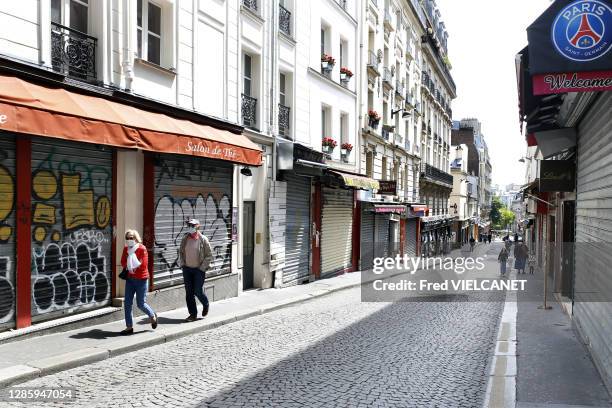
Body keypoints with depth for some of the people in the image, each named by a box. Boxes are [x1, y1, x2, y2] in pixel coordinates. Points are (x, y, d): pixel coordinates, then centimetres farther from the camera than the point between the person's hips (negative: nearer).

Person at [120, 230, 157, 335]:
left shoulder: (142, 249, -12)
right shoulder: (126, 249, 4)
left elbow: (144, 265, -17)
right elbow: (123, 263, 3)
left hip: (141, 279, -5)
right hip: (130, 279, 6)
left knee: (141, 304, 0)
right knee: (127, 303, 3)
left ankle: (153, 316, 28)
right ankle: (129, 327, 12)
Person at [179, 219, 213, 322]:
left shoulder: (203, 239, -7)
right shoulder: (185, 239, 4)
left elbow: (209, 255, -4)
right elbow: (181, 252, 19)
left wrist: (202, 267, -9)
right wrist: (182, 264, 7)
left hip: (199, 270, -4)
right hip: (187, 269, 4)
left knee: (198, 291, -5)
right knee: (189, 293, 5)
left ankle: (205, 305, 26)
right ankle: (193, 314, 14)